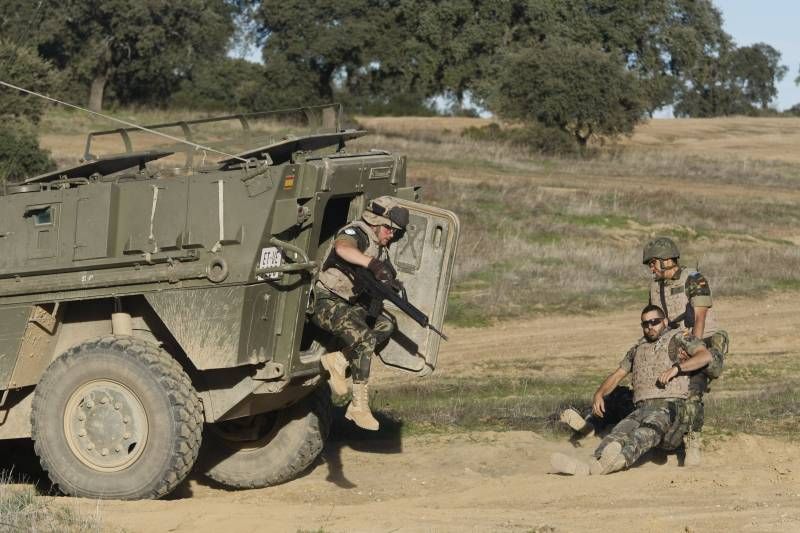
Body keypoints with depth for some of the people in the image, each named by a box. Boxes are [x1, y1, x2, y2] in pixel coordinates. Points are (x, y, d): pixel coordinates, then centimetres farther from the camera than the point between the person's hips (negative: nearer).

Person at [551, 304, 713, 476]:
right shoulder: (639, 347, 29)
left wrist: (676, 368, -17)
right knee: (619, 433, -27)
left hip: (669, 405, -4)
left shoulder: (677, 338, 12)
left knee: (647, 431, -36)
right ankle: (586, 468, -55)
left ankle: (621, 459, -68)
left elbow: (705, 356, -3)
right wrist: (599, 394, 11)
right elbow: (618, 374, 30)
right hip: (642, 409, 4)